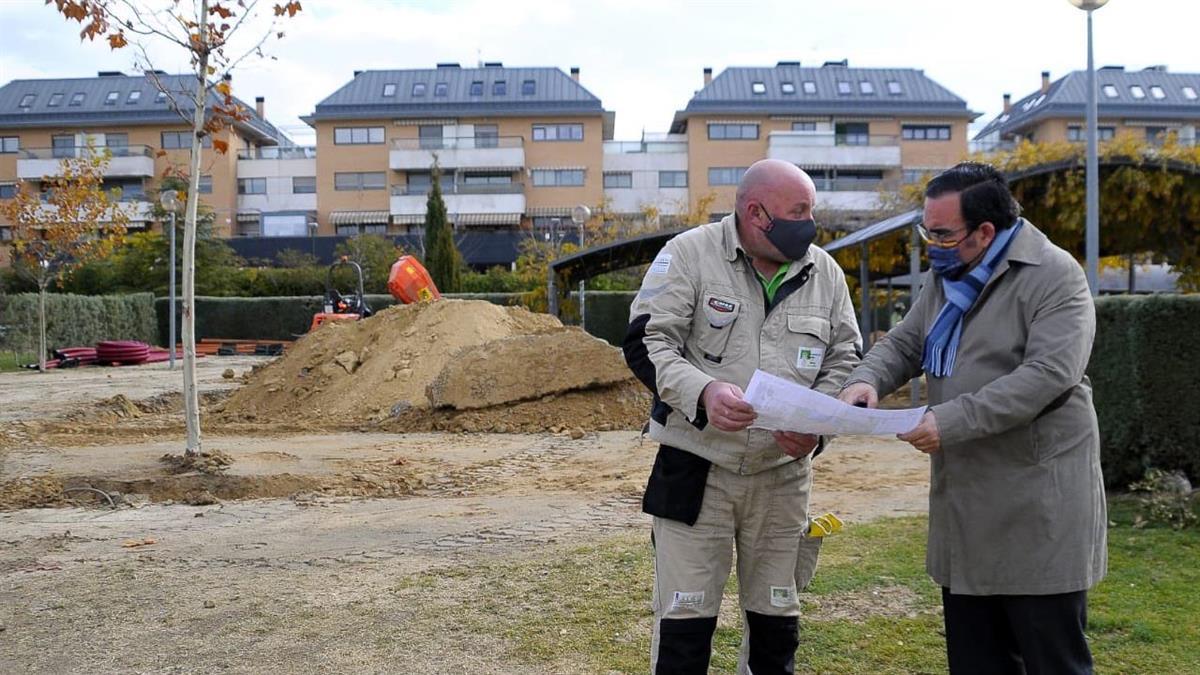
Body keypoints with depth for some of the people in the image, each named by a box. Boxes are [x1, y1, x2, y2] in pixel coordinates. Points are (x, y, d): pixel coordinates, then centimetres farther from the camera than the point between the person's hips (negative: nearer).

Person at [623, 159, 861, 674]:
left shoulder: (824, 272, 6)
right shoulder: (689, 254, -7)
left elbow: (845, 357, 11)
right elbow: (646, 342, -10)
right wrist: (703, 390, -27)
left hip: (783, 473, 4)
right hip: (696, 469, -4)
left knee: (777, 614, 15)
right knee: (685, 615, 0)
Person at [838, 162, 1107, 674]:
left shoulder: (1054, 276, -12)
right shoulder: (947, 279, 13)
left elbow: (1049, 374, -23)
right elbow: (902, 345, 14)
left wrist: (953, 420, -27)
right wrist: (867, 379, -9)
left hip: (1037, 505, -7)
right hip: (965, 504, 8)